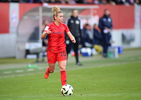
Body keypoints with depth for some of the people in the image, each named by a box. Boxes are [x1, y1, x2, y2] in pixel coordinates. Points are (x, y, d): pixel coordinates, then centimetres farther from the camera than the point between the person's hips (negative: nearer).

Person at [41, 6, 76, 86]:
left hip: (62, 50, 2)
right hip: (51, 51, -2)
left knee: (63, 69, -12)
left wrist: (73, 39, -18)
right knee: (52, 70, 12)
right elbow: (42, 37, -14)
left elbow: (70, 35, 5)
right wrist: (45, 33, -36)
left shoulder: (64, 26, 2)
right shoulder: (50, 26, -8)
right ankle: (48, 70, 49)